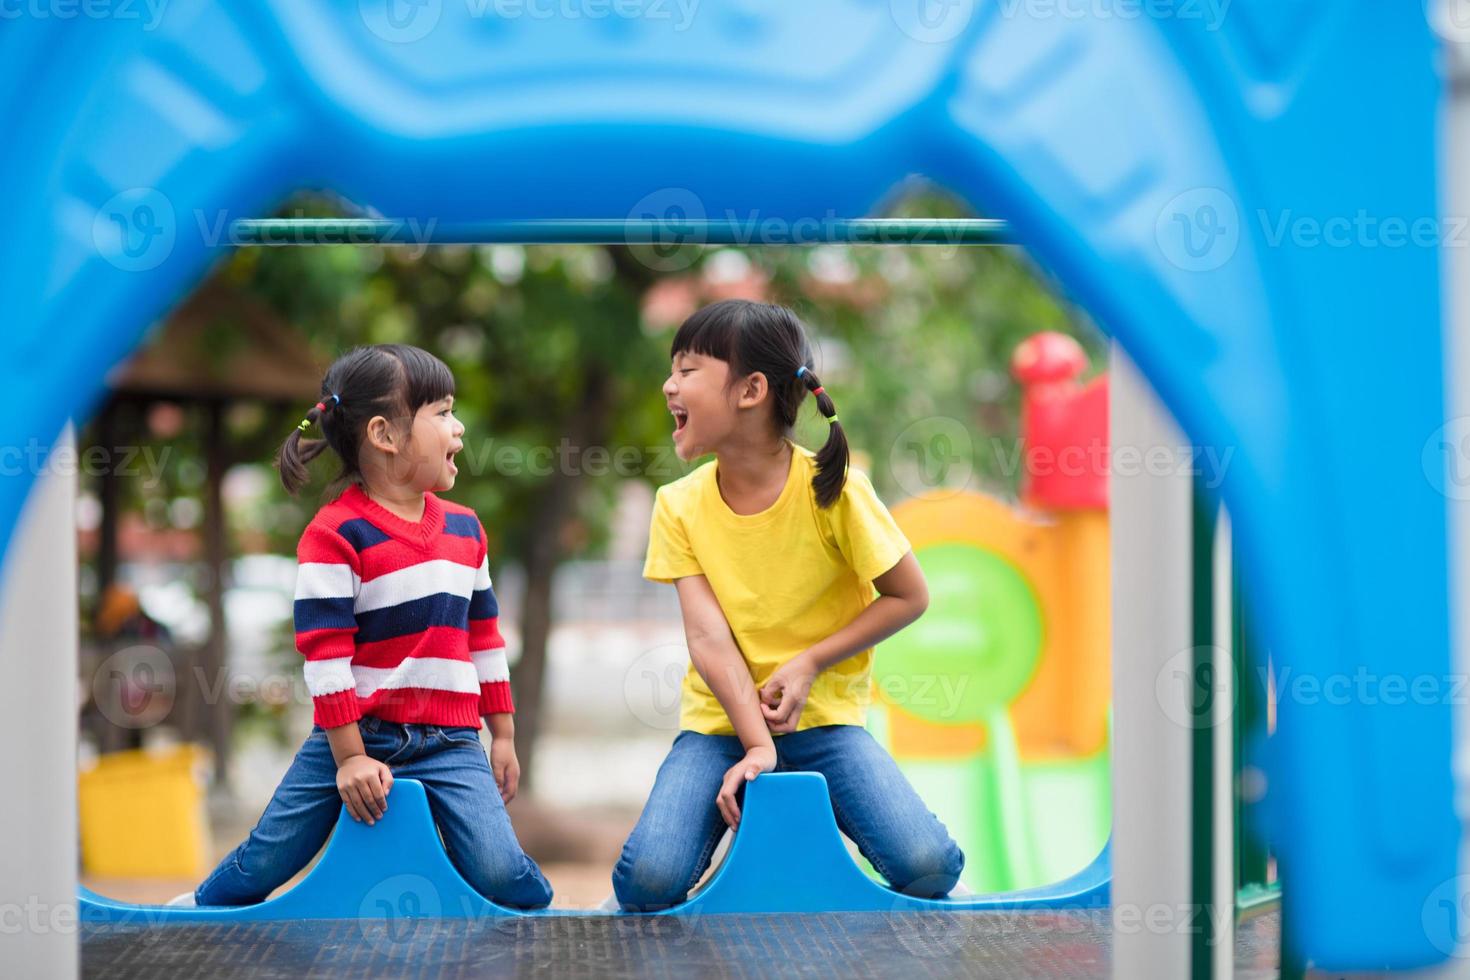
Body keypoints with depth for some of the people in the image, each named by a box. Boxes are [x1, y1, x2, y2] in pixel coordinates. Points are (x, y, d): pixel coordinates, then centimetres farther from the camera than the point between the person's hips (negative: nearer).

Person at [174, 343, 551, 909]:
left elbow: (483, 637, 17)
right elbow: (325, 656, -13)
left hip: (449, 744, 3)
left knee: (500, 873, -14)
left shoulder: (465, 529, 9)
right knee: (262, 867, 3)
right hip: (354, 735, -3)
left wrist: (503, 736, 17)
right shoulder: (334, 534, -11)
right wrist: (349, 757, -14)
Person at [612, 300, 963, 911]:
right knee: (648, 881, -25)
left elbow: (909, 597, -3)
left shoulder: (831, 490, -10)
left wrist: (809, 664, -14)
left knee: (929, 868, -22)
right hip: (720, 723, 1)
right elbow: (708, 637, -11)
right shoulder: (679, 505, -4)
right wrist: (757, 746, -23)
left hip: (824, 721, -1)